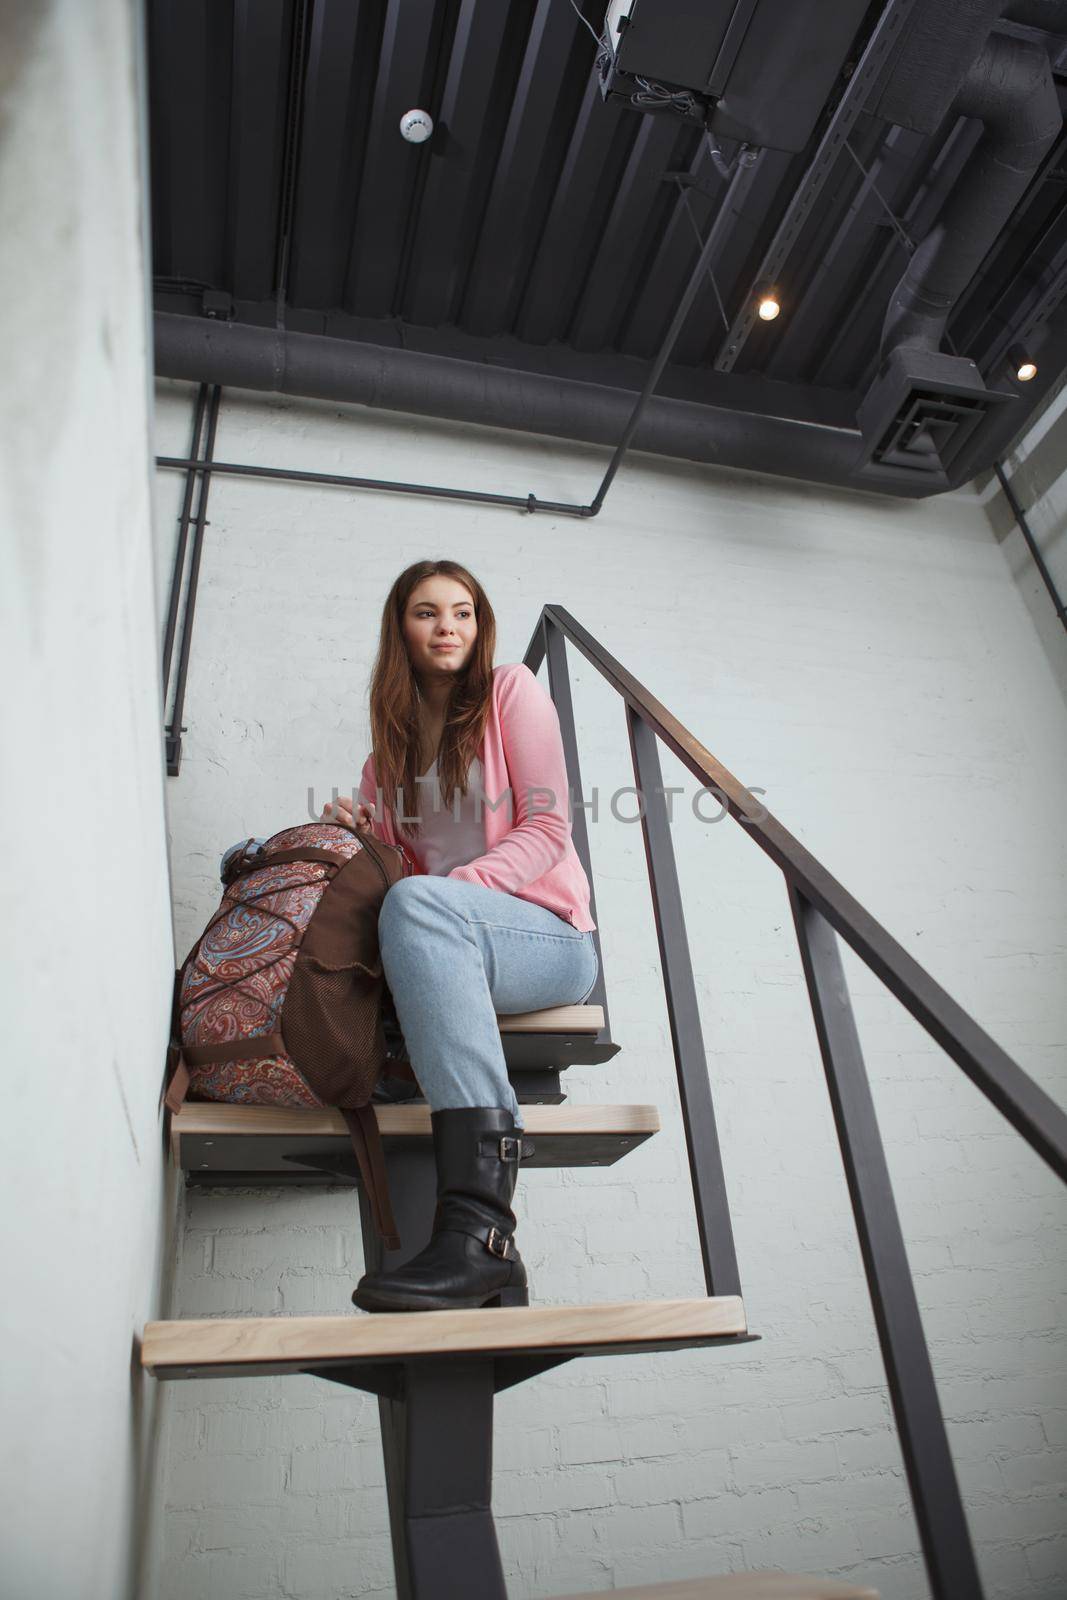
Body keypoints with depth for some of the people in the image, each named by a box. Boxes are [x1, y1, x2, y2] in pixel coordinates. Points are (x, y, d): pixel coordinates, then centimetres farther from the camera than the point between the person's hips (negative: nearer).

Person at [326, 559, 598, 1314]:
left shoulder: (511, 691, 7)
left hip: (549, 936, -5)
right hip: (447, 943, 5)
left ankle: (478, 1226, -43)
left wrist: (459, 884, -18)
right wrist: (364, 836, -3)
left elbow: (547, 828, -3)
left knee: (417, 902, -34)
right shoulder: (395, 736, 22)